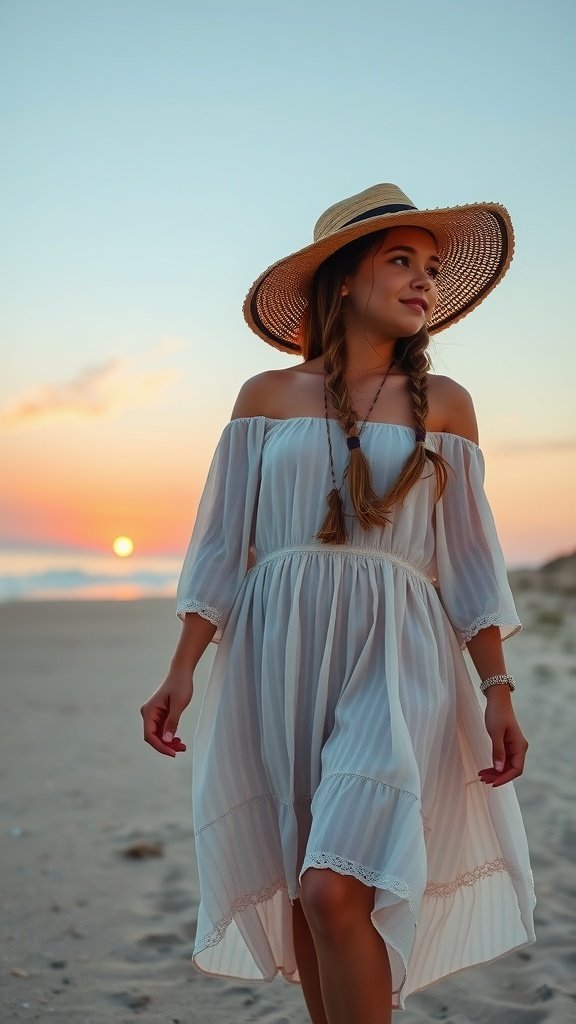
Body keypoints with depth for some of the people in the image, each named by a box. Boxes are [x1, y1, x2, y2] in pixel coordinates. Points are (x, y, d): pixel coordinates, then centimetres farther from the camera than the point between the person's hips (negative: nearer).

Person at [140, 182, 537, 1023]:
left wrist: (497, 689, 0)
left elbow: (468, 559, 6)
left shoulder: (443, 404, 7)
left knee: (337, 890, -15)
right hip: (278, 658, 2)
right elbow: (223, 546, 6)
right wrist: (182, 670, -1)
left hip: (392, 661, -1)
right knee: (303, 893, 9)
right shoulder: (267, 396, 7)